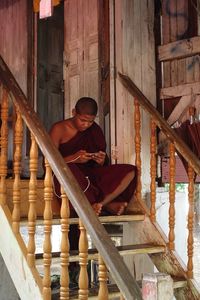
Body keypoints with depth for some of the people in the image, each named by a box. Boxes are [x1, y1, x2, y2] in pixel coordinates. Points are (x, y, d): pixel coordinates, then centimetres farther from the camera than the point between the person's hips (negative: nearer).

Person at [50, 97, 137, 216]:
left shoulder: (94, 130, 10)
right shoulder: (59, 129, -3)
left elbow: (101, 166, 13)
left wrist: (101, 162, -12)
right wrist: (73, 158, -25)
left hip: (90, 175, 5)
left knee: (130, 171, -13)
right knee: (70, 169, -41)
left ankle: (101, 203, -33)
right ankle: (107, 205, -30)